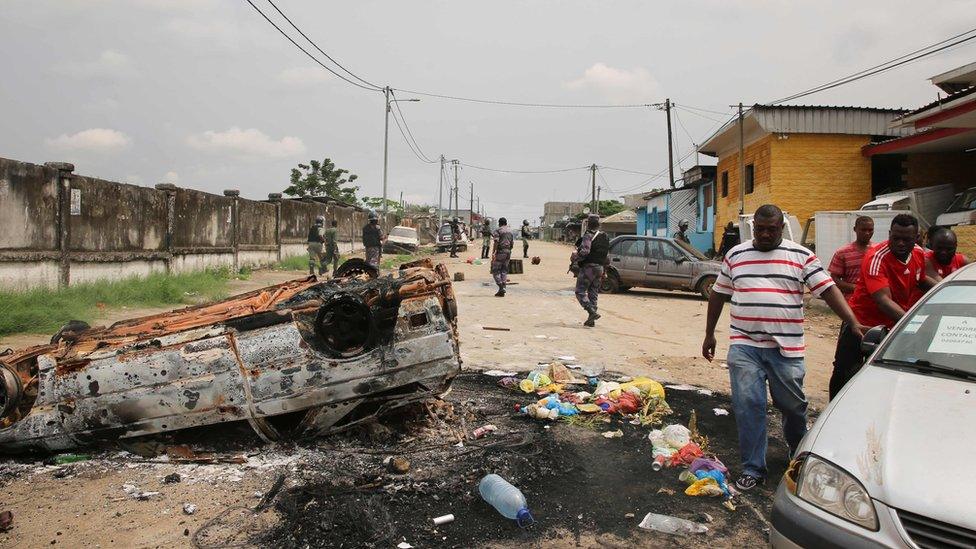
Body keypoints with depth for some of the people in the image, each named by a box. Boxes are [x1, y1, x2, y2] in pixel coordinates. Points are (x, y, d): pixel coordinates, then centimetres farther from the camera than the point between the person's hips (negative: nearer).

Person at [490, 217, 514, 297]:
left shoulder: (498, 230, -5)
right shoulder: (510, 231, 15)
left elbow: (496, 242, -15)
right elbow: (512, 243, 14)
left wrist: (494, 252, -19)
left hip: (500, 251, -6)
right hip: (508, 251, 6)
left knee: (495, 270, -2)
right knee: (504, 271, 11)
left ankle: (501, 288, -14)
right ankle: (503, 286, 5)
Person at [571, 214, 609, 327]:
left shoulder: (588, 235, -13)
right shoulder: (604, 237, 12)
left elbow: (585, 251, -25)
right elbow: (607, 252, 16)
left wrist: (575, 257, -10)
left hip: (588, 267, -7)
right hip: (600, 267, 7)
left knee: (580, 292, -1)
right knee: (593, 294, 12)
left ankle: (592, 312, -17)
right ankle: (591, 320, 11)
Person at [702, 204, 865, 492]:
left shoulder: (801, 256, 2)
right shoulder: (735, 255, 9)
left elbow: (829, 290, -3)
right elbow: (718, 295, 15)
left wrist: (854, 323, -14)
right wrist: (709, 334, 15)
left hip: (786, 347, -1)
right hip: (744, 345, 1)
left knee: (792, 404, 12)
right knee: (748, 405, -4)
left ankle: (799, 454, 40)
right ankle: (753, 469, 7)